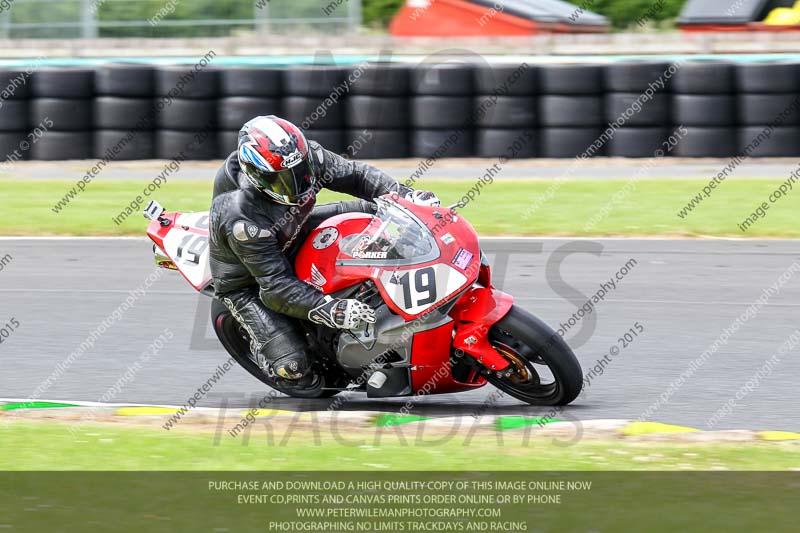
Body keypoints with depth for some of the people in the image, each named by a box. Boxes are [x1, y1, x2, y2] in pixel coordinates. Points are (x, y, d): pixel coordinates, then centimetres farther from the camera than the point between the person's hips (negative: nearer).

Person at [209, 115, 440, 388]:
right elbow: (277, 287, -37)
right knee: (294, 370, -19)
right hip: (249, 282, -6)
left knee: (370, 210, -1)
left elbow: (355, 175, -8)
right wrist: (334, 311, -46)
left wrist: (408, 195, -22)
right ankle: (259, 344, 14)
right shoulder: (242, 219, -40)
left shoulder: (305, 156, -23)